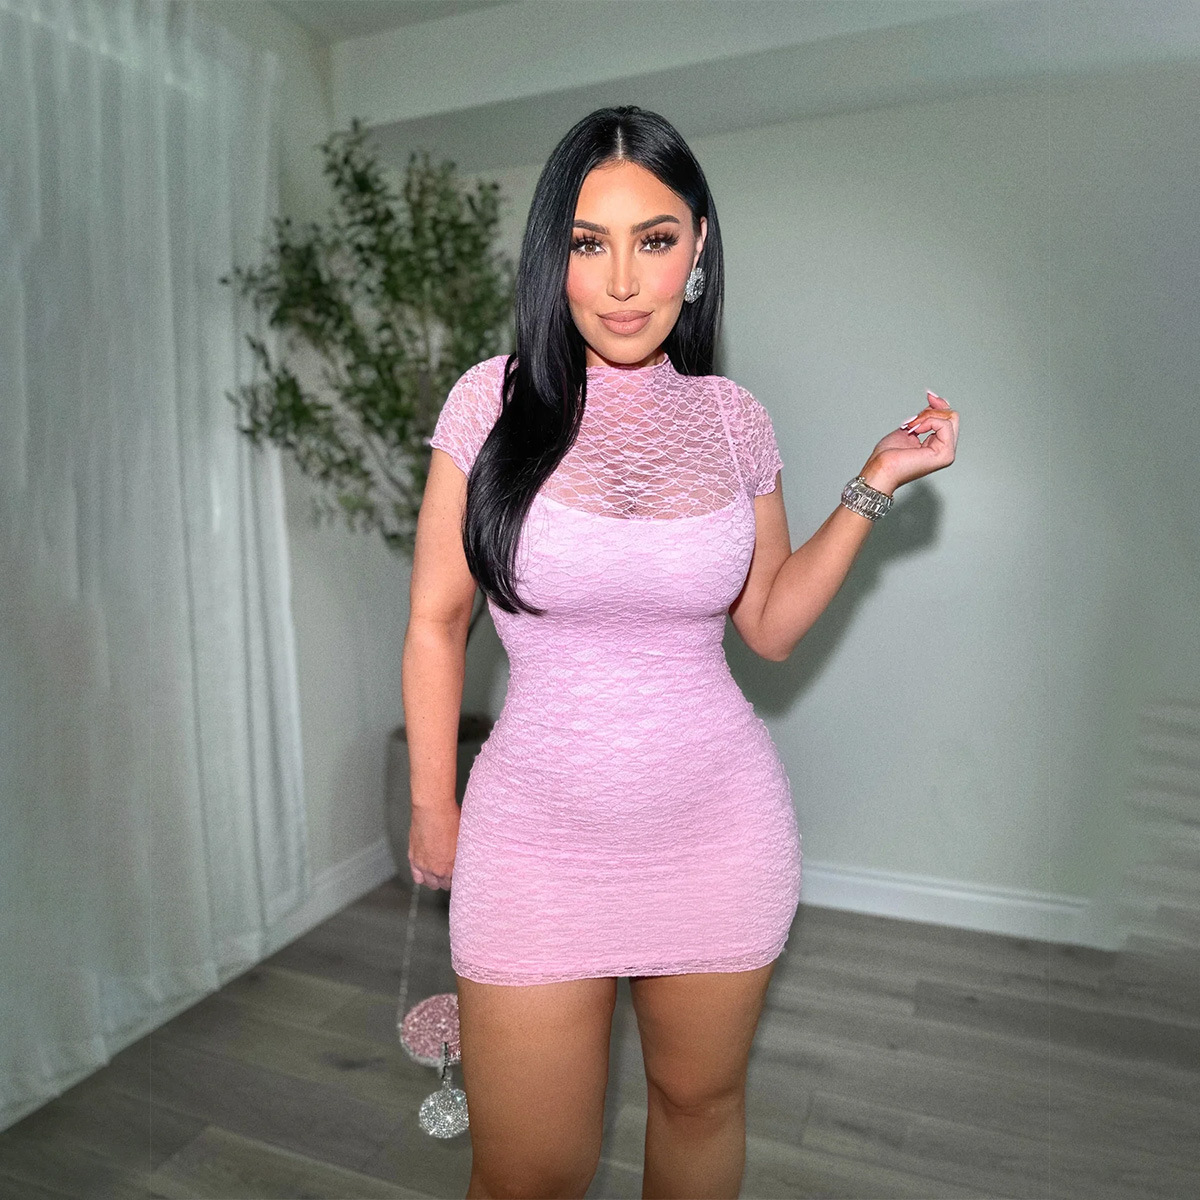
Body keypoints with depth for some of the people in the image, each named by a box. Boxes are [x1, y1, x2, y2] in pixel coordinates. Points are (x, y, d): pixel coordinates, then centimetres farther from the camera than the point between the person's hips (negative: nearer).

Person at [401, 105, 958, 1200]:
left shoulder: (734, 416, 0)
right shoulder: (495, 399, -6)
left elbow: (771, 624, 7)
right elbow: (436, 620, -1)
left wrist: (877, 484, 1)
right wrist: (432, 806, 3)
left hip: (721, 826, 2)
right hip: (538, 834, -1)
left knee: (701, 1100, 23)